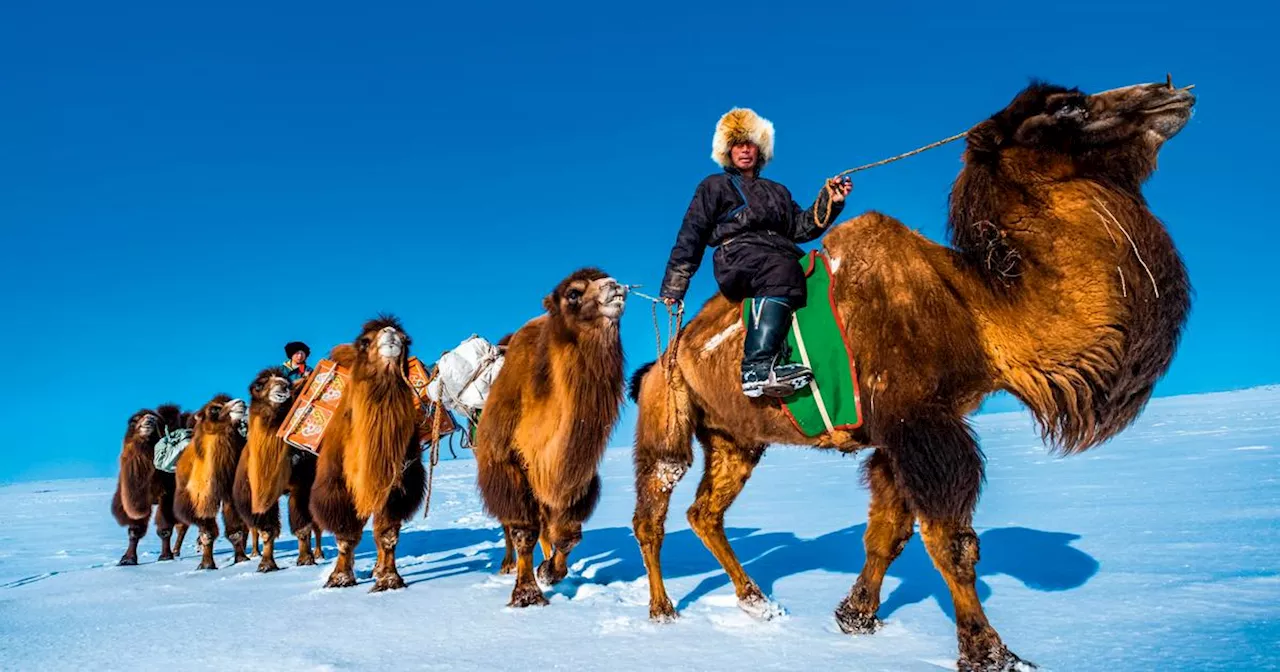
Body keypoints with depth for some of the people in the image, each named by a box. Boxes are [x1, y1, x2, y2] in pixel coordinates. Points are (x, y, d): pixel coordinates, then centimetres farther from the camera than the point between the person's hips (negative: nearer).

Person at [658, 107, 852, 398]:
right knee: (781, 268, -39)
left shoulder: (776, 191, 34)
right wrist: (673, 286, 6)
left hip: (782, 257, 6)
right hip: (737, 257, -6)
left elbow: (801, 228, 21)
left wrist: (829, 201, 5)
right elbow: (690, 236, 14)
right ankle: (757, 368, -54)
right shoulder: (715, 186, 22)